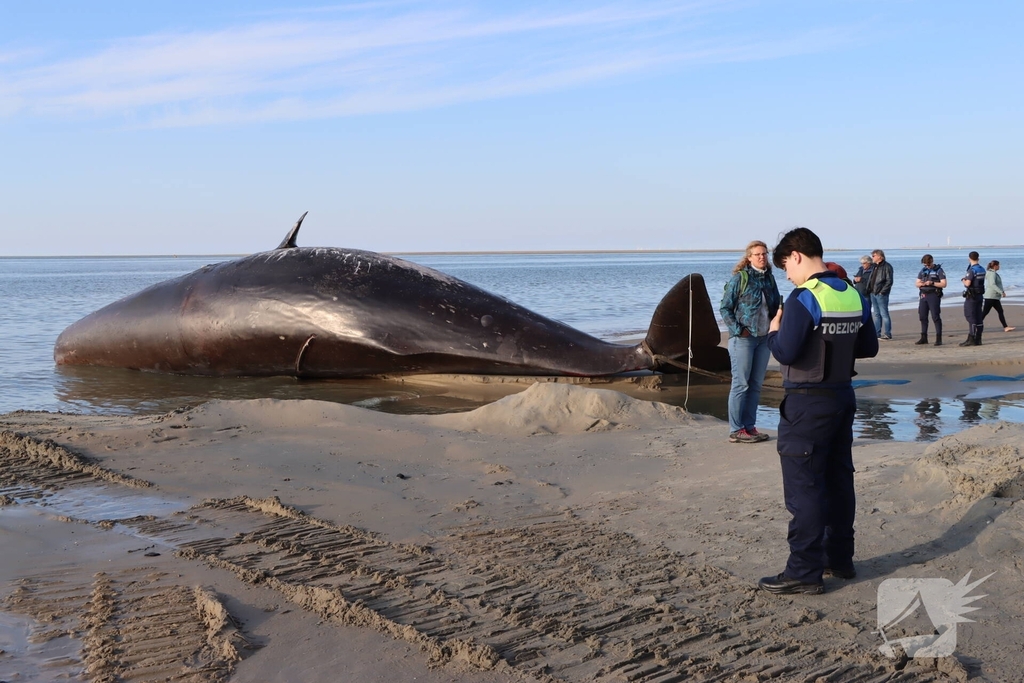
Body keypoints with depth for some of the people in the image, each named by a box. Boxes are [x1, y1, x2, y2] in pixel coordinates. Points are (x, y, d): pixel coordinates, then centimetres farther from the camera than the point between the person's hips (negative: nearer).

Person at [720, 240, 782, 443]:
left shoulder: (769, 278, 9)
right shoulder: (739, 278, -7)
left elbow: (776, 305, 17)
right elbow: (725, 308, -7)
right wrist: (738, 330, -14)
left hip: (764, 338, 6)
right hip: (743, 339, -6)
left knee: (756, 385, 10)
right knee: (741, 384, -3)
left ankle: (749, 426, 18)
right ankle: (736, 430, 1)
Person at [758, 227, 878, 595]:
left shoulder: (804, 298, -18)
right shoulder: (854, 296, 6)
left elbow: (785, 353, -22)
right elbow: (869, 348, 12)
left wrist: (773, 331, -3)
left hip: (808, 404, -8)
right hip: (843, 397, 8)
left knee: (803, 486, -3)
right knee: (839, 480, 16)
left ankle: (804, 572, 1)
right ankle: (840, 558, 26)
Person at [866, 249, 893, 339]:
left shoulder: (887, 266, -8)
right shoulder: (874, 267, 18)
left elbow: (889, 281, -13)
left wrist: (882, 291, -18)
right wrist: (869, 290, 10)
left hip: (881, 294, -9)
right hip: (873, 293, 9)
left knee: (884, 314, -6)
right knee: (876, 314, 11)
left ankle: (887, 334, -2)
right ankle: (877, 333, 16)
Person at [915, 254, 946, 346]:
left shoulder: (939, 270, -3)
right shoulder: (923, 270, 14)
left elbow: (943, 284, -9)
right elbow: (917, 283, 15)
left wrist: (932, 283, -20)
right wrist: (921, 283, -8)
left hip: (934, 295, -6)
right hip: (923, 295, 6)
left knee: (935, 317, -8)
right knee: (922, 317, 8)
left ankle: (939, 339, -7)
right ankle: (924, 338, 16)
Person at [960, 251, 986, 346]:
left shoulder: (972, 270, -16)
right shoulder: (982, 270, 10)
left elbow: (968, 283, -21)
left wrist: (963, 280, -1)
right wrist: (967, 279, 21)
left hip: (971, 296, -8)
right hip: (980, 295, 8)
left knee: (970, 317, -7)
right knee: (979, 317, 9)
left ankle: (971, 339, -9)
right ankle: (978, 339, 12)